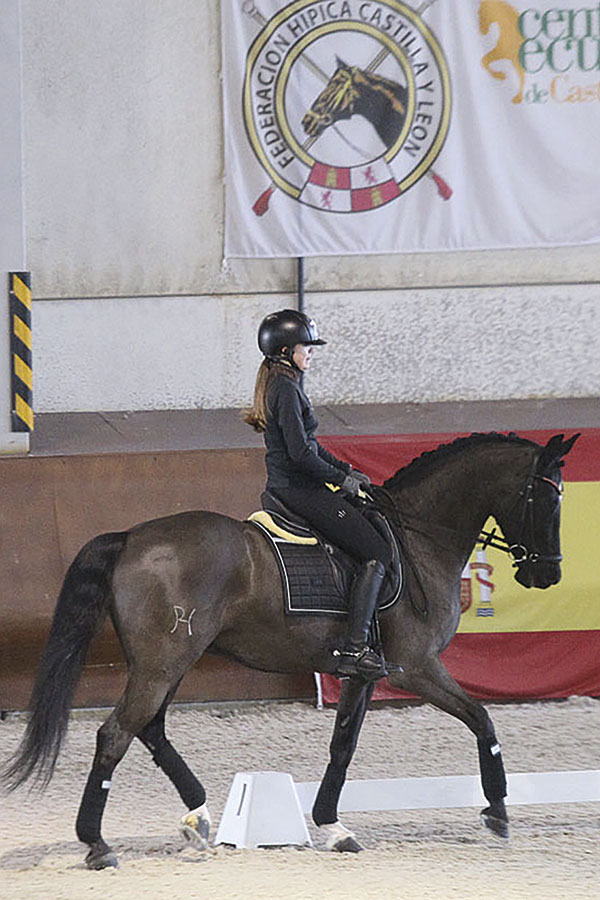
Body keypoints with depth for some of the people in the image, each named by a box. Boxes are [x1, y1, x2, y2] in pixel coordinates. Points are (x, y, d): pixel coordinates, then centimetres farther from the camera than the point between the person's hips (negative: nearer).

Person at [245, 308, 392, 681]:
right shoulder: (286, 388, -17)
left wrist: (346, 471, 15)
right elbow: (300, 452, -24)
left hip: (285, 489, 11)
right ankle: (355, 649, -20)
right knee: (378, 552, -11)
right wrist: (341, 478, -11)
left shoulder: (282, 383, 16)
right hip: (299, 492, -11)